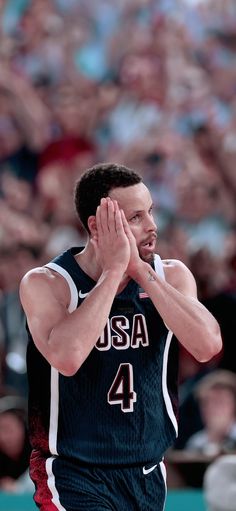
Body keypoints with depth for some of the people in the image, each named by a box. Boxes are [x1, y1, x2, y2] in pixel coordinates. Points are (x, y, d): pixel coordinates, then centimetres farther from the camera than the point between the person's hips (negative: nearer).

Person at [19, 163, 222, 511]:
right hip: (74, 476, -5)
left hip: (148, 475, 5)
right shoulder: (45, 284, -10)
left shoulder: (171, 276, 2)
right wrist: (114, 270, -22)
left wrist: (141, 270, -17)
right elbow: (67, 358, -29)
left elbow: (207, 346, -16)